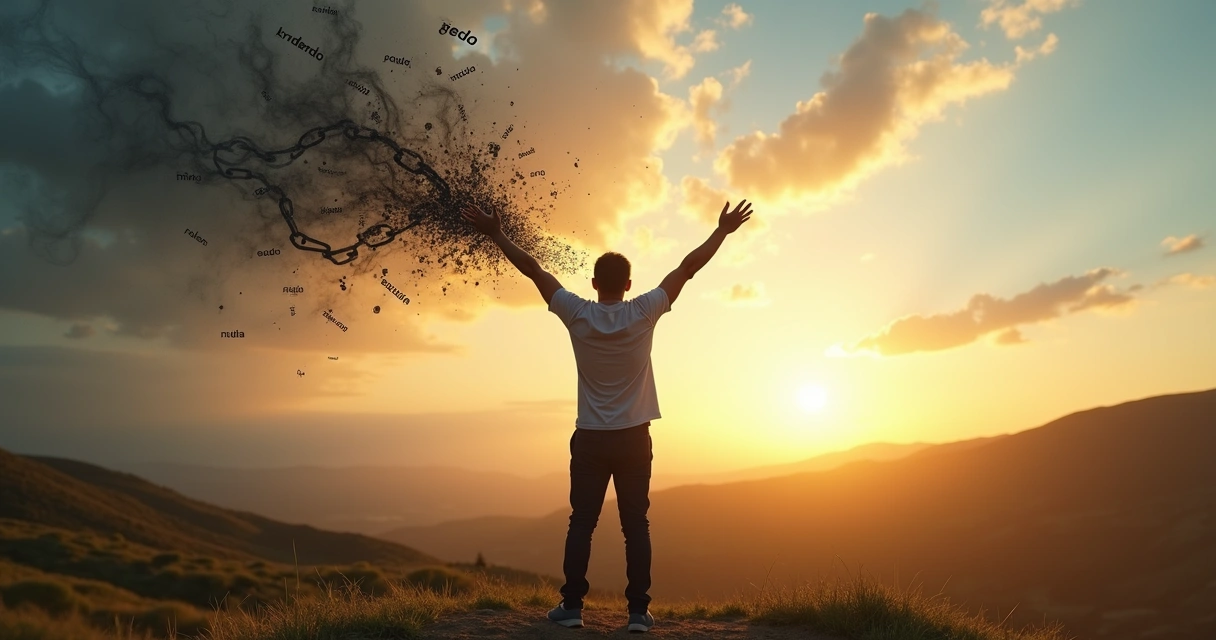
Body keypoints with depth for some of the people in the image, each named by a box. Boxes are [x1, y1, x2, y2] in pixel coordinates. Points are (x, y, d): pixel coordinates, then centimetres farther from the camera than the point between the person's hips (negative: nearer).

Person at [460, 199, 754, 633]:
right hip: (634, 438, 0)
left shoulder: (578, 315, -6)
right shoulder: (644, 312, -7)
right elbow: (688, 268, -2)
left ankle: (572, 606, 9)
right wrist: (723, 231, 5)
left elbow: (533, 269, -2)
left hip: (590, 439, 0)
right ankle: (638, 610, 5)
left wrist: (496, 234, 3)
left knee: (581, 523, 6)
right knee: (636, 525, 4)